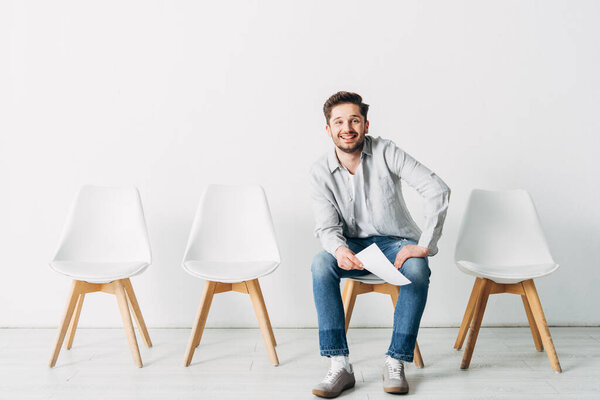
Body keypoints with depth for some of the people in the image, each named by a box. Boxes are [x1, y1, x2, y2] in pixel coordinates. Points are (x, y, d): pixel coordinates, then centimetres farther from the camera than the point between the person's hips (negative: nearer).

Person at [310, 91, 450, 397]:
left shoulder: (386, 152, -12)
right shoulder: (320, 172, -6)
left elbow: (438, 190, -18)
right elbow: (327, 227, -12)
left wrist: (425, 245, -24)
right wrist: (339, 249, -36)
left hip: (395, 242, -1)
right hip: (353, 245, 1)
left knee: (417, 270, -34)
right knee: (321, 264, -30)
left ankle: (395, 362, -21)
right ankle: (339, 364, -29)